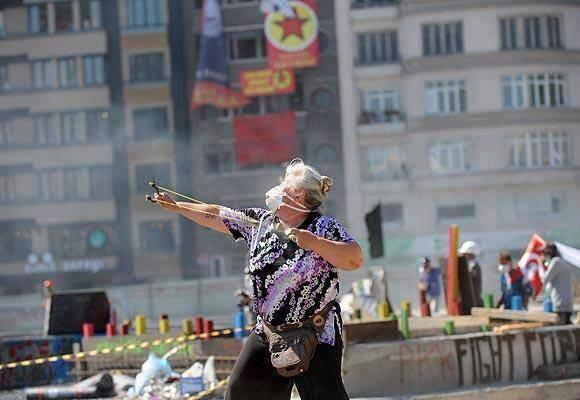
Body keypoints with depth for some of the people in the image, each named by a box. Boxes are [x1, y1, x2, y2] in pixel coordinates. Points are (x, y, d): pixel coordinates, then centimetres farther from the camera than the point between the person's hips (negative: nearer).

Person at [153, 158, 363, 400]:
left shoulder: (323, 227, -10)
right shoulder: (259, 221, 6)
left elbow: (355, 260, -21)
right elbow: (215, 216, 13)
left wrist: (313, 243, -29)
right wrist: (174, 206, 15)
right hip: (268, 333, 6)